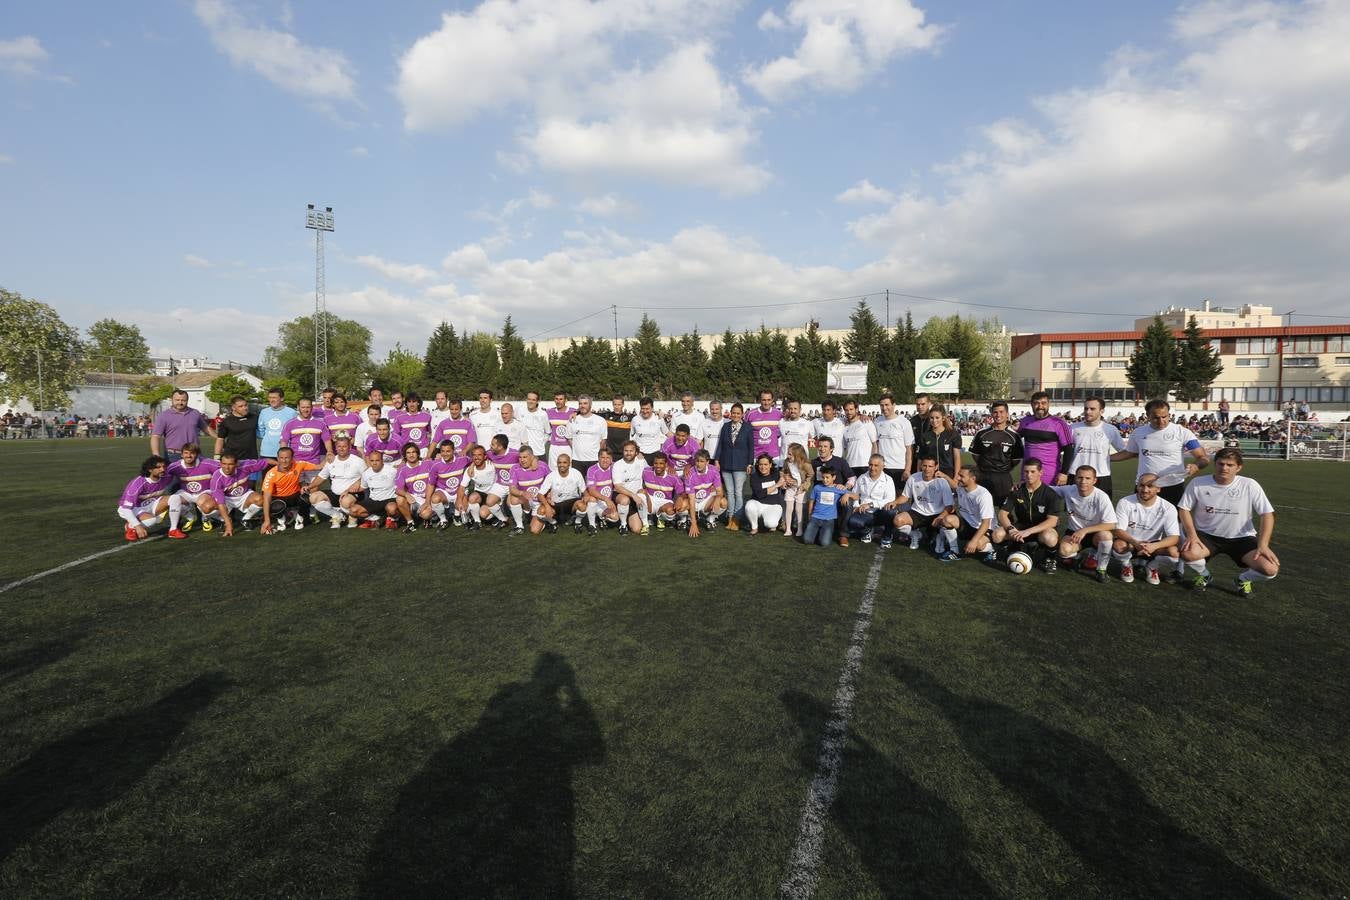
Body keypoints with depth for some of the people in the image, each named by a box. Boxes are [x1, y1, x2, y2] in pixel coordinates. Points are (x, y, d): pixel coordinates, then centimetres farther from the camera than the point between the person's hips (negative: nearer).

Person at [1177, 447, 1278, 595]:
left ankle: (1243, 579, 16)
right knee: (1188, 553, -33)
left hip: (1241, 538, 1)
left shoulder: (1249, 485, -8)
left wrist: (1263, 545, -17)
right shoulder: (1198, 483, -8)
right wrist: (1192, 535, -16)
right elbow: (1184, 509, -2)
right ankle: (1204, 575, 6)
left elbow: (1267, 515, -6)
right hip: (1207, 535, 0)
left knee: (1271, 569, -23)